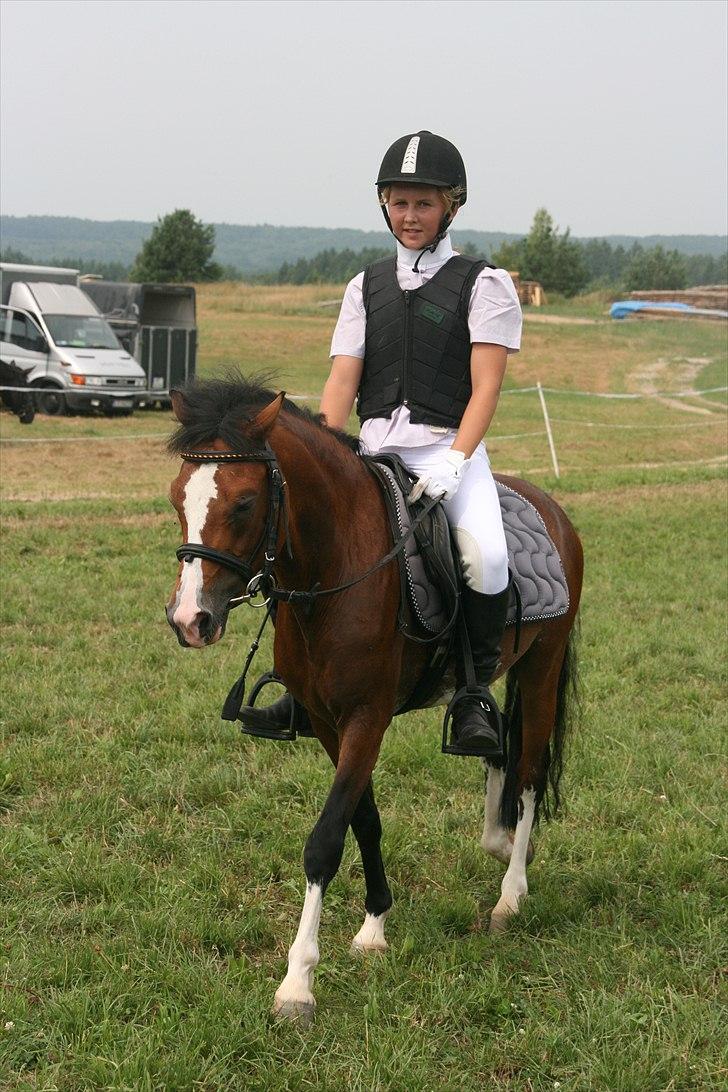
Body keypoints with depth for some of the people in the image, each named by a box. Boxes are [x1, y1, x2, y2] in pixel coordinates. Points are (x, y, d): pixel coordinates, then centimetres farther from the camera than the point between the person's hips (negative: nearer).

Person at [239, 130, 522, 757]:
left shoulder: (483, 285, 4)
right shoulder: (367, 288, 17)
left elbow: (485, 386, -5)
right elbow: (342, 381, 9)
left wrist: (453, 462, -19)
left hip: (448, 449, -4)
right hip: (373, 451, 4)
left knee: (485, 555, -32)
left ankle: (475, 690, -11)